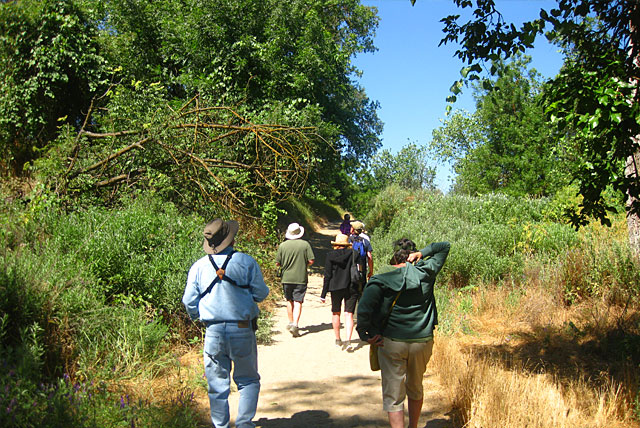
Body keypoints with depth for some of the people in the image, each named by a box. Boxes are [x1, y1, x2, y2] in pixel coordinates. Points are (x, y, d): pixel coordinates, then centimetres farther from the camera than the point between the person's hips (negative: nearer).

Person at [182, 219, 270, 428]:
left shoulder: (198, 266, 3)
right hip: (242, 330, -2)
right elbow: (261, 293, -1)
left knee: (217, 384, 11)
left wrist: (196, 316, 25)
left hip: (213, 332, 2)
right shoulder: (246, 261, -3)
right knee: (248, 380, 12)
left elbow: (189, 302, 4)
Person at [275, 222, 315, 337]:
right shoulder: (305, 244, -6)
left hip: (287, 278, 2)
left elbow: (277, 263, -1)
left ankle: (291, 322, 27)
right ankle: (295, 324, -13)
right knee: (298, 302, -1)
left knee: (289, 301, 17)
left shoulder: (282, 245, -3)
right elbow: (311, 261, -7)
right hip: (301, 278, -2)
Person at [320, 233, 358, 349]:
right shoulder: (353, 254, -4)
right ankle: (348, 340, -12)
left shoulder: (331, 255, -6)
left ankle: (338, 340, 23)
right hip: (351, 288, 0)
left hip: (336, 288, 0)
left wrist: (323, 294, 0)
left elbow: (327, 276, -5)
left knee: (335, 313, 16)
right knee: (348, 314, 1)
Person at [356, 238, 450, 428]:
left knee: (393, 396, 6)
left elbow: (364, 308, -21)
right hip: (423, 341, 4)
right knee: (415, 389, 25)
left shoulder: (382, 280, -9)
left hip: (392, 342, -3)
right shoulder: (426, 272, 0)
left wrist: (364, 333, -10)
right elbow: (444, 247, 14)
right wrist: (421, 253, 2)